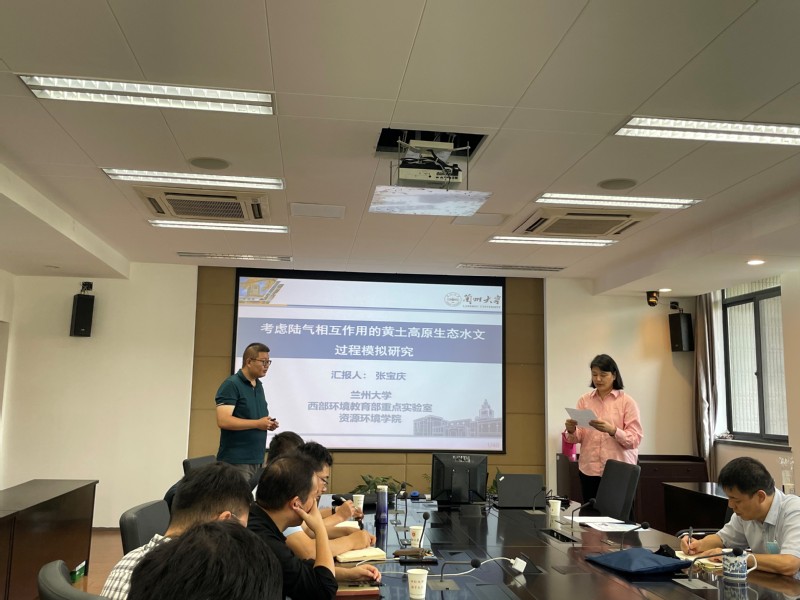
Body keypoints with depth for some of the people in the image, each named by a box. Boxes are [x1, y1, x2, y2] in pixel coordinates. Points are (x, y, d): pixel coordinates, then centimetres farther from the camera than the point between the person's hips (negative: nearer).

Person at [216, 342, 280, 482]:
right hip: (236, 461, -8)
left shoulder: (259, 386, 15)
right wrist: (257, 424, -20)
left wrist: (268, 423, 5)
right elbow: (223, 421, -21)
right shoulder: (231, 385, -11)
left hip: (257, 459, 8)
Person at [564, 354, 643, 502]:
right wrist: (571, 430, -17)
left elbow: (635, 439, -9)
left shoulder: (627, 401, -1)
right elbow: (578, 438, 5)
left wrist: (612, 430, -25)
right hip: (589, 470, 3)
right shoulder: (584, 400, 7)